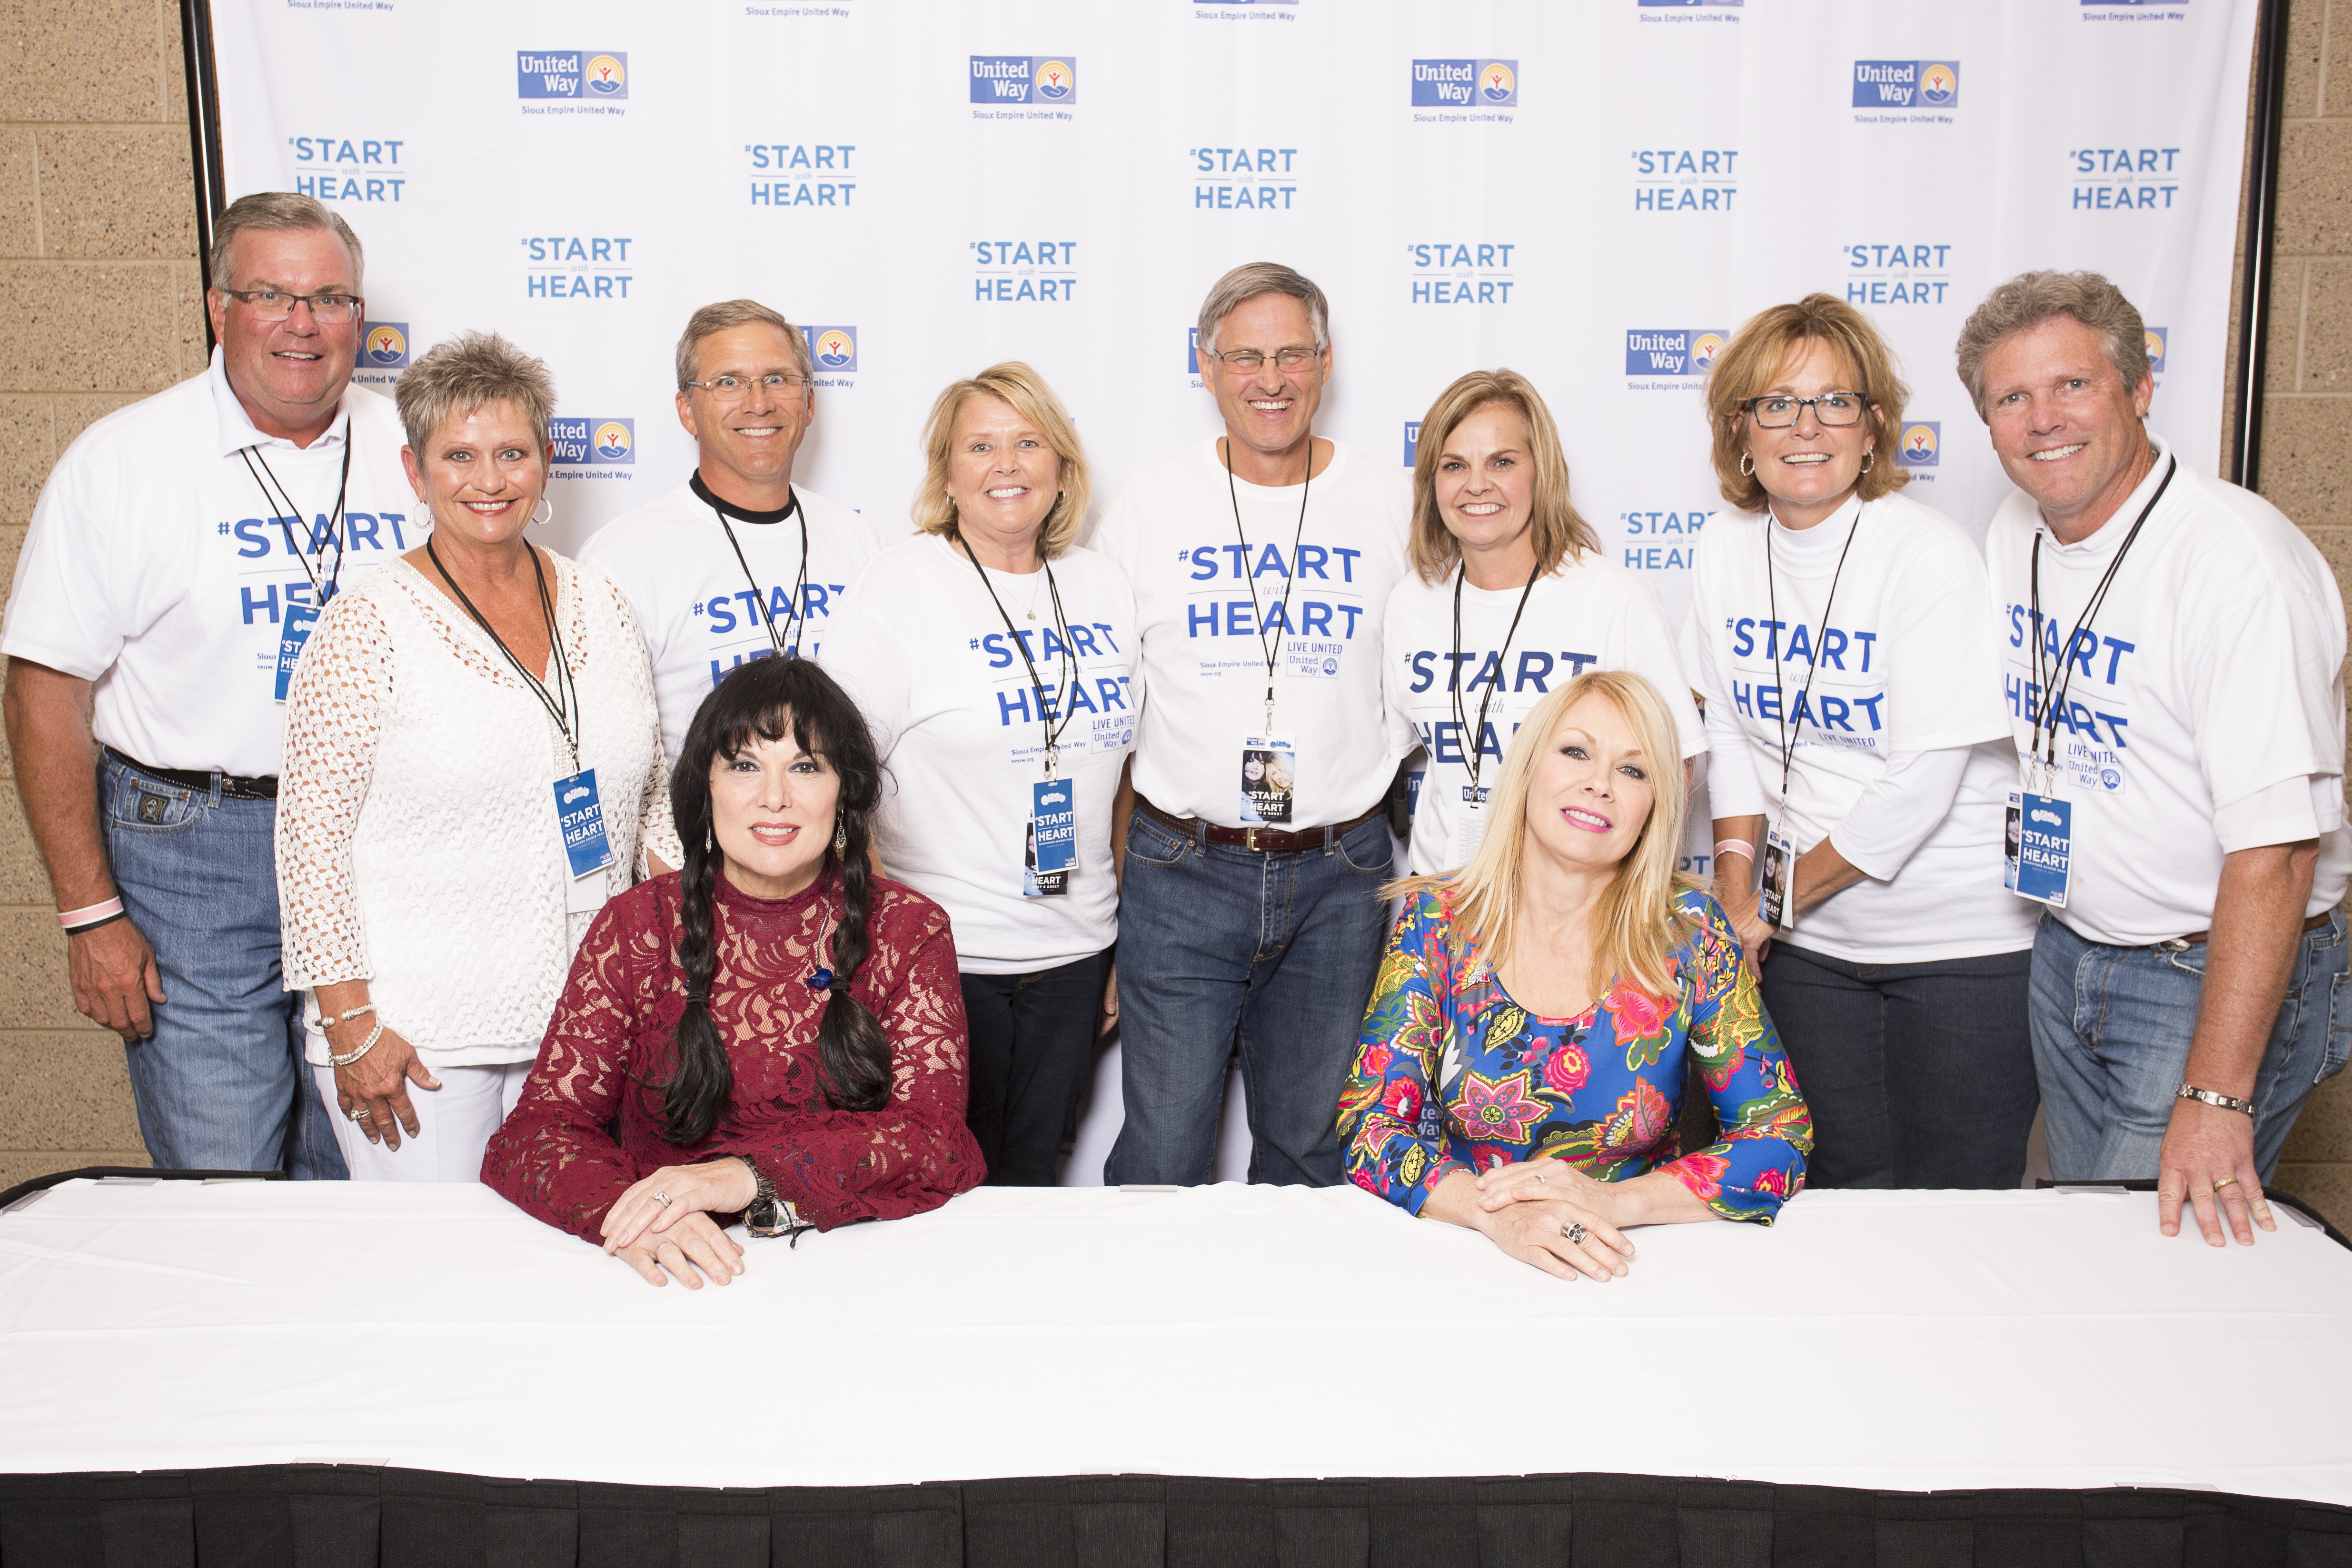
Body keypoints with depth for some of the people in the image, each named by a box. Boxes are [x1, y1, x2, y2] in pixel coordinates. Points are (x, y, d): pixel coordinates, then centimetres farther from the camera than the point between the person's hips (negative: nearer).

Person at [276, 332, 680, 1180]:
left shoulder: (600, 607, 7)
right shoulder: (370, 624, -7)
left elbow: (650, 800, 15)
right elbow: (312, 832, -8)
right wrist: (350, 1025, -11)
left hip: (584, 1032, 4)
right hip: (415, 1039, -4)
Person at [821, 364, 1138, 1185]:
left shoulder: (1103, 584, 9)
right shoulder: (904, 584, -7)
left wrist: (1131, 930, 14)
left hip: (1073, 950, 5)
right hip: (942, 956, -4)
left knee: (1033, 1177, 14)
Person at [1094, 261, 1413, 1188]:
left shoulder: (1390, 504, 3)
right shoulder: (1149, 503, 2)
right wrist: (1107, 863, 5)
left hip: (1340, 875, 1)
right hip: (1182, 868, -1)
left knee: (1310, 1147, 14)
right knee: (1161, 1156, 3)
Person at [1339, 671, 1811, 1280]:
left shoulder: (1689, 931, -3)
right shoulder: (1437, 921, -4)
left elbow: (1783, 1141, -4)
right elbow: (1368, 1126, -9)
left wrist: (1616, 1201, -20)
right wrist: (1499, 1214, -26)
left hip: (1630, 1268, -1)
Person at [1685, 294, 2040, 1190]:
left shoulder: (1933, 558, -16)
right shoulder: (1724, 552, 2)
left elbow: (1922, 782, -19)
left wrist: (1777, 898, -11)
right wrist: (1735, 882, -2)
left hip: (1961, 944, -4)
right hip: (1807, 945, 4)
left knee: (1953, 1203, 4)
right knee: (1842, 1189, 12)